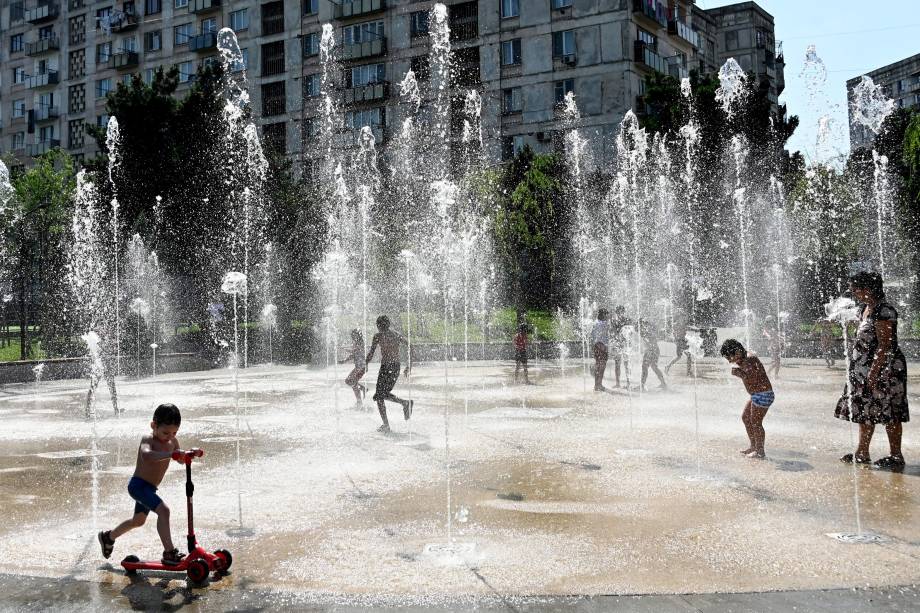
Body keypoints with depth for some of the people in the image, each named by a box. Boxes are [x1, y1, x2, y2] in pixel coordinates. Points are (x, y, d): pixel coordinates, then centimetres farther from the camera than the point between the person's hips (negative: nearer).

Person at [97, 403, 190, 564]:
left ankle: (108, 537, 51)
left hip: (149, 488, 9)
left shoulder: (172, 442, 2)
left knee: (138, 520, 28)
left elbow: (180, 459, 14)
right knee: (163, 510, -27)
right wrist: (170, 454, -51)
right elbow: (146, 455, -44)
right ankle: (169, 553, -24)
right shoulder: (148, 440, -21)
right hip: (138, 485, -9)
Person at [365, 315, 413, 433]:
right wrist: (408, 367, 13)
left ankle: (386, 425, -2)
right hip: (396, 367, 6)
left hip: (385, 367, -6)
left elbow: (371, 353, -11)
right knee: (385, 394, 22)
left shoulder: (378, 336, -4)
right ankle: (405, 402, -1)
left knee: (379, 397, 4)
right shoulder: (397, 336, 12)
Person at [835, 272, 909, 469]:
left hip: (884, 368, -10)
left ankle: (896, 456, 4)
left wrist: (874, 372, -23)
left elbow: (884, 346, -20)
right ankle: (862, 453, 20)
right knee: (865, 411, 13)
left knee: (888, 412, -3)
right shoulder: (865, 310, 12)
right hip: (864, 371, 10)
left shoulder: (884, 311, -16)